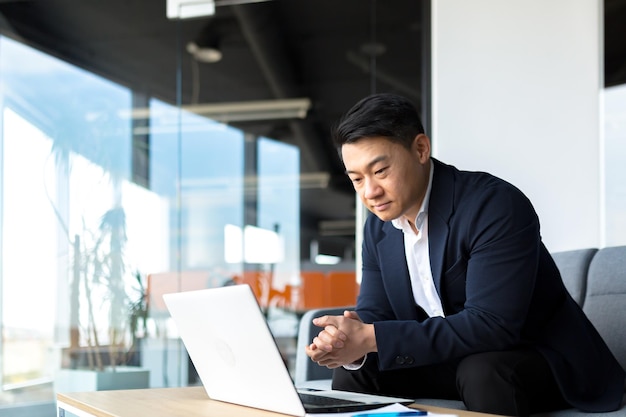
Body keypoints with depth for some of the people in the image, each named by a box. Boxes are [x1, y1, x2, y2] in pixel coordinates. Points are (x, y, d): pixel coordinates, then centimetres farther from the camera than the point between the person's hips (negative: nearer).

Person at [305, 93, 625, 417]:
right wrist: (348, 343, -26)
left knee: (483, 371, -35)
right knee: (354, 370, -8)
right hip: (450, 360, 6)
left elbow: (491, 326, -32)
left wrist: (371, 338, -35)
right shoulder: (377, 227, 1)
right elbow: (373, 315, 0)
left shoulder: (496, 206, -24)